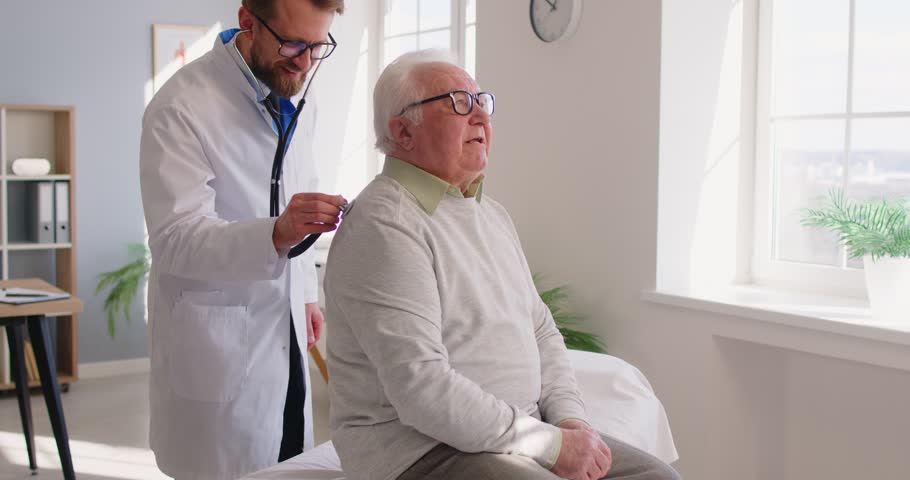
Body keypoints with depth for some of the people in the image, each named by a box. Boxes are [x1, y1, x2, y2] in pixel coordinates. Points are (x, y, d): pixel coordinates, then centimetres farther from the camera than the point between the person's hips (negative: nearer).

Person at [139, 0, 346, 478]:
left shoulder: (296, 99, 6)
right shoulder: (182, 107, -18)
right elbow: (173, 239, -24)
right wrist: (276, 233, -39)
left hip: (286, 330, 7)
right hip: (217, 342, -6)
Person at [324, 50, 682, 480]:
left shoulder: (489, 212, 14)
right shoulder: (384, 226, -16)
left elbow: (540, 330, 17)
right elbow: (421, 389, -23)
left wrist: (570, 420, 0)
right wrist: (551, 444, -18)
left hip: (515, 433, 9)